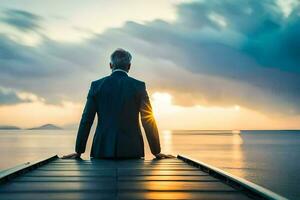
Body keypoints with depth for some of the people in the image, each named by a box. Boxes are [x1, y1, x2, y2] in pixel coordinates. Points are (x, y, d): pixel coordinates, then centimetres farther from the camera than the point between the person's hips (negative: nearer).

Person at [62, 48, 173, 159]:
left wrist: (79, 151, 11)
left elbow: (86, 120, 3)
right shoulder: (139, 86, -1)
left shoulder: (96, 85, 2)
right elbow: (148, 121, -1)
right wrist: (156, 151, 7)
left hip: (103, 150, 1)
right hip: (131, 150, -1)